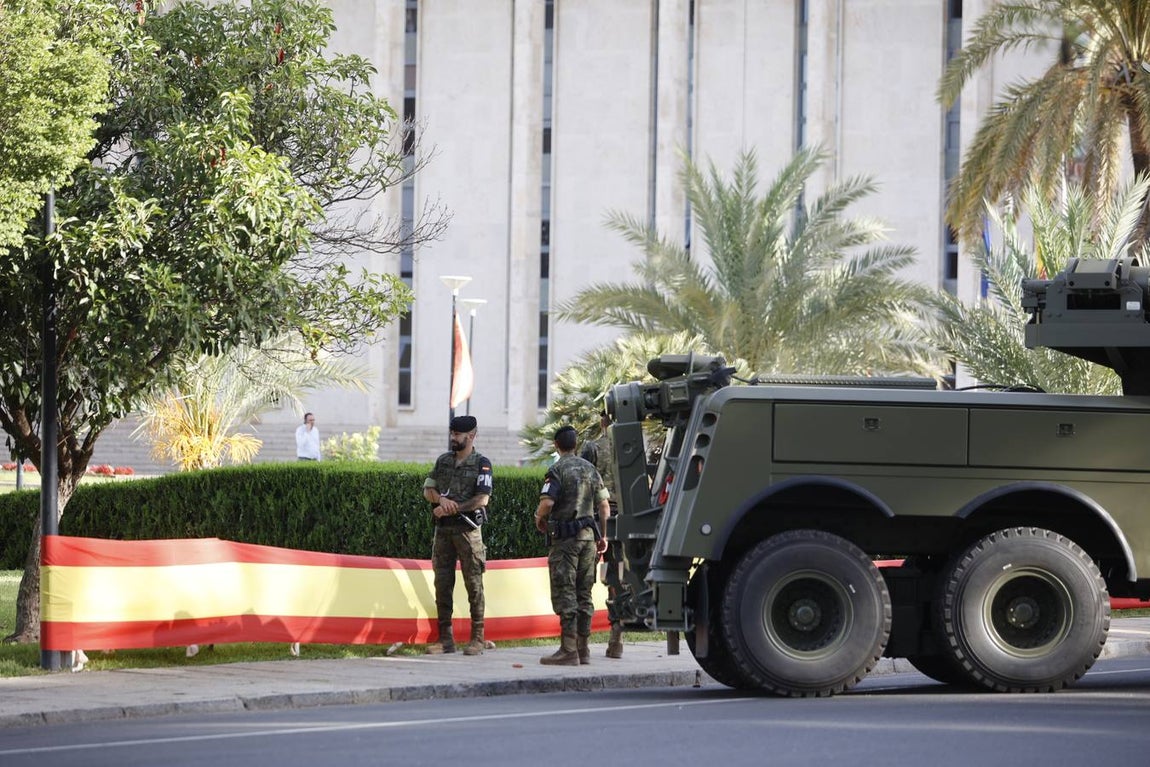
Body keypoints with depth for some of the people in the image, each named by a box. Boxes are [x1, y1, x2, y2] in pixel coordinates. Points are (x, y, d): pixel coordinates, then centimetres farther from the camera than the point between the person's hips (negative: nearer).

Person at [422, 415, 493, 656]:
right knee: (442, 583, 4)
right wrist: (441, 499, -10)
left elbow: (482, 499, -11)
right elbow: (428, 490, 12)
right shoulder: (443, 461, 14)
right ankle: (445, 638, 8)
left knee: (473, 583, -4)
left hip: (468, 528, -5)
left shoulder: (481, 464, -2)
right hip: (443, 528, 5)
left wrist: (452, 508, -15)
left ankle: (478, 638, 0)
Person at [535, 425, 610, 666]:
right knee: (583, 594, 11)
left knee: (565, 594, -6)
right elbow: (604, 505, 10)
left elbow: (547, 502, -20)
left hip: (565, 537, -6)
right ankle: (583, 648, 13)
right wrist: (603, 536, 18)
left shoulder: (558, 470, -9)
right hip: (588, 536, 6)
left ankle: (568, 650, -10)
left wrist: (539, 519, 0)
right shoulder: (590, 469, 11)